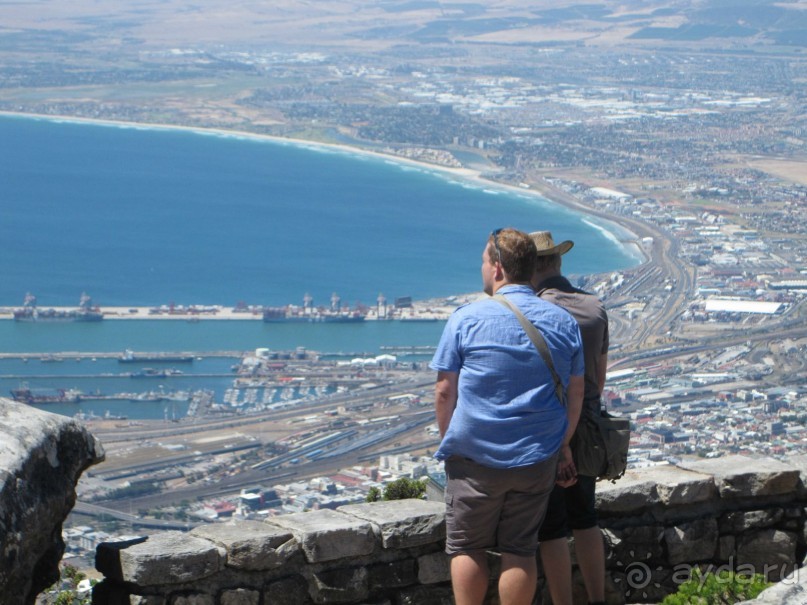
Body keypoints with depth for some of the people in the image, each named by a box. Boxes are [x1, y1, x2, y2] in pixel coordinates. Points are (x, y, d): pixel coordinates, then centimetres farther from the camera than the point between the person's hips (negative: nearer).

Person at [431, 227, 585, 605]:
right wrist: (562, 447, 19)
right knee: (520, 551, 9)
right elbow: (576, 393, 10)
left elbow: (445, 391, -6)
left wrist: (448, 441, 8)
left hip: (475, 457, -3)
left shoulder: (466, 319, -7)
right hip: (536, 460, 3)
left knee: (467, 548, 9)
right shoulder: (562, 322, 4)